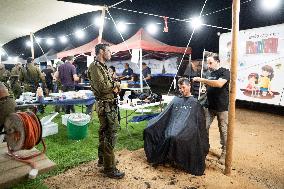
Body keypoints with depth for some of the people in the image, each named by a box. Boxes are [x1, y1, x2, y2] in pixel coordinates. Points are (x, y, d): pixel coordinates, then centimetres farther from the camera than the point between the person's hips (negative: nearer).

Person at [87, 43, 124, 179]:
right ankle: (109, 168, 7)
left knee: (104, 133, 19)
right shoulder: (95, 66, -13)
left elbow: (111, 85, 16)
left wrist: (115, 87, -7)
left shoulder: (104, 67, 17)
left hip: (110, 105, 10)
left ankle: (102, 159, 36)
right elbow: (102, 87, -24)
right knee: (110, 135, -5)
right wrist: (115, 85, -7)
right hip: (105, 106, -10)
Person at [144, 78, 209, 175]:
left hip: (188, 130, -4)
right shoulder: (176, 100, 22)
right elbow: (163, 116, 18)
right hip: (173, 129, 4)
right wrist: (151, 125, 11)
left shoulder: (195, 102, 12)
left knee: (176, 137, -37)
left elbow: (200, 122, 8)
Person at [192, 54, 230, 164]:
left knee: (223, 130, 5)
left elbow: (219, 83, -29)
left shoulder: (225, 72, -10)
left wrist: (202, 80, -28)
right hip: (210, 106, 6)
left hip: (222, 107, -6)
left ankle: (224, 152, 19)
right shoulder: (211, 74, 11)